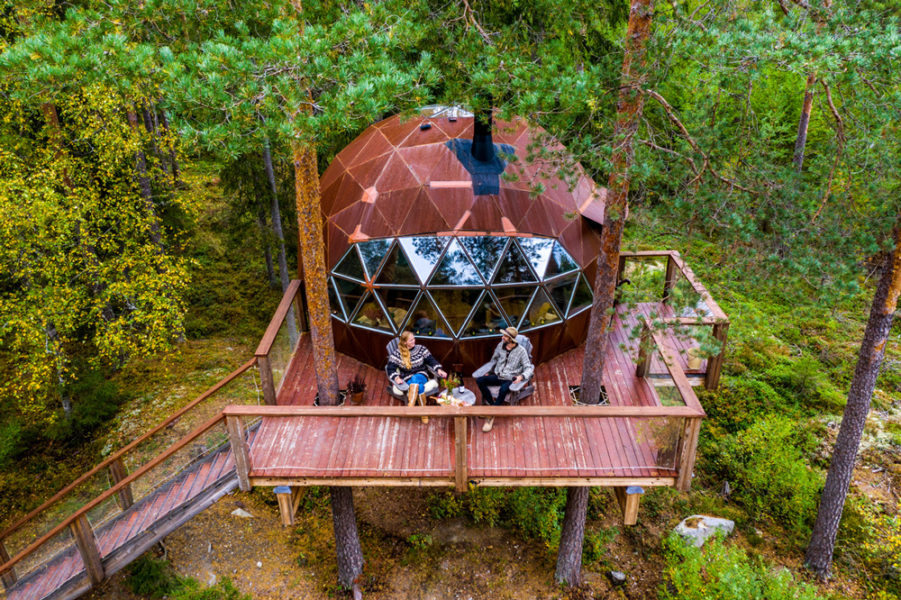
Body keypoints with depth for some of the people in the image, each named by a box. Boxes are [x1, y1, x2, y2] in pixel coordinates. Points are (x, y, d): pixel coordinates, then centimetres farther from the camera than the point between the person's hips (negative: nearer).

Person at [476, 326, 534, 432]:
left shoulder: (521, 351, -8)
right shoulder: (500, 345, 5)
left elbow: (529, 368, -8)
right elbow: (494, 359, 23)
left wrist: (521, 376, -28)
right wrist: (489, 371, 10)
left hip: (510, 379, -5)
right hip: (497, 376, 5)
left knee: (503, 389, -39)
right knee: (479, 380, -21)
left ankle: (491, 417, -28)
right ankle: (492, 404, -10)